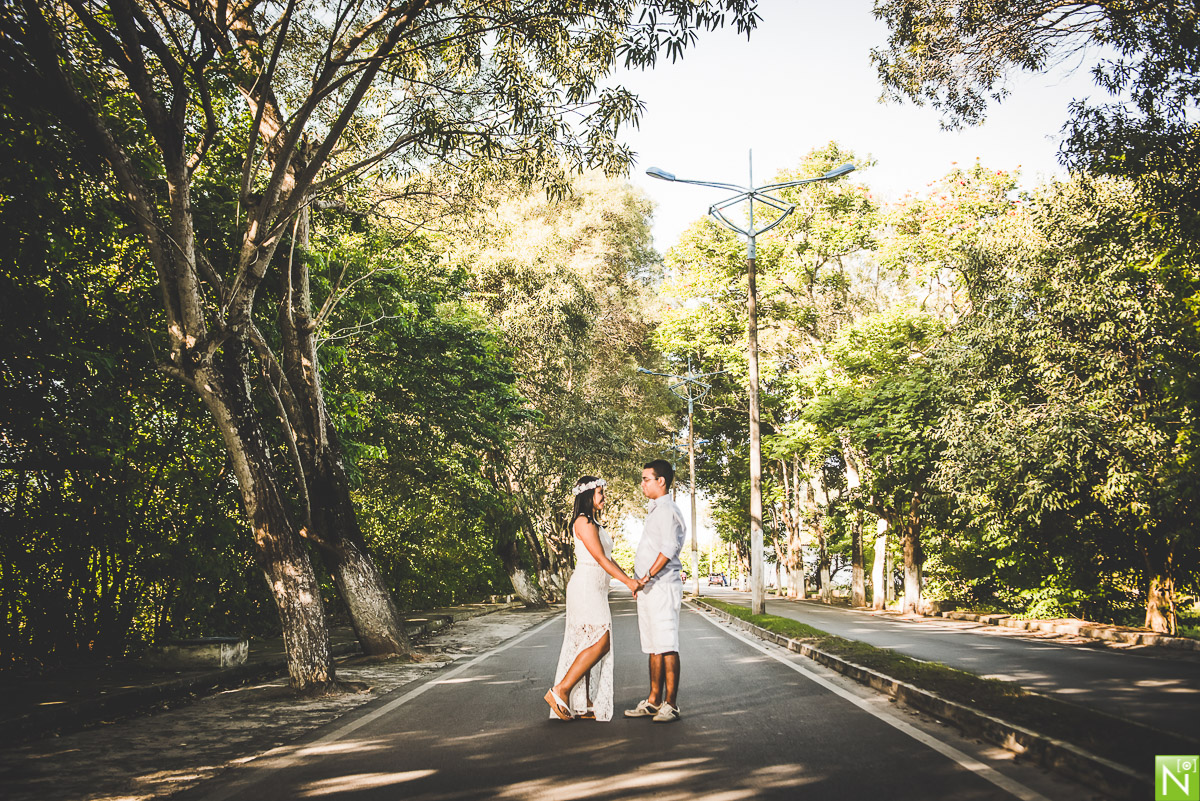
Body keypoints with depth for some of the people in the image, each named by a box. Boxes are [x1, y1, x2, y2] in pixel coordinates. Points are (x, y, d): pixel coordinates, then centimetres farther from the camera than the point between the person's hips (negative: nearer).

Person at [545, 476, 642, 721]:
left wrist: (630, 580, 15)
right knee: (600, 643, -13)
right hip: (586, 588, -10)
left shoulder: (593, 523, 19)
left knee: (589, 646, 8)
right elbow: (600, 558, -17)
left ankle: (584, 705, 9)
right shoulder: (584, 522, -12)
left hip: (595, 590, 10)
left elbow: (608, 558, 20)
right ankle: (560, 690, -10)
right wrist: (628, 581, -17)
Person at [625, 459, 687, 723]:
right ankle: (654, 701, 19)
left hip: (662, 587, -10)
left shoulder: (667, 510, -10)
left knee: (667, 646, -8)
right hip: (648, 589, 10)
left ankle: (671, 705, -6)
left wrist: (648, 576, -23)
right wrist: (640, 583, 20)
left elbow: (669, 548, -23)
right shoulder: (656, 510, 21)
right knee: (654, 647, 13)